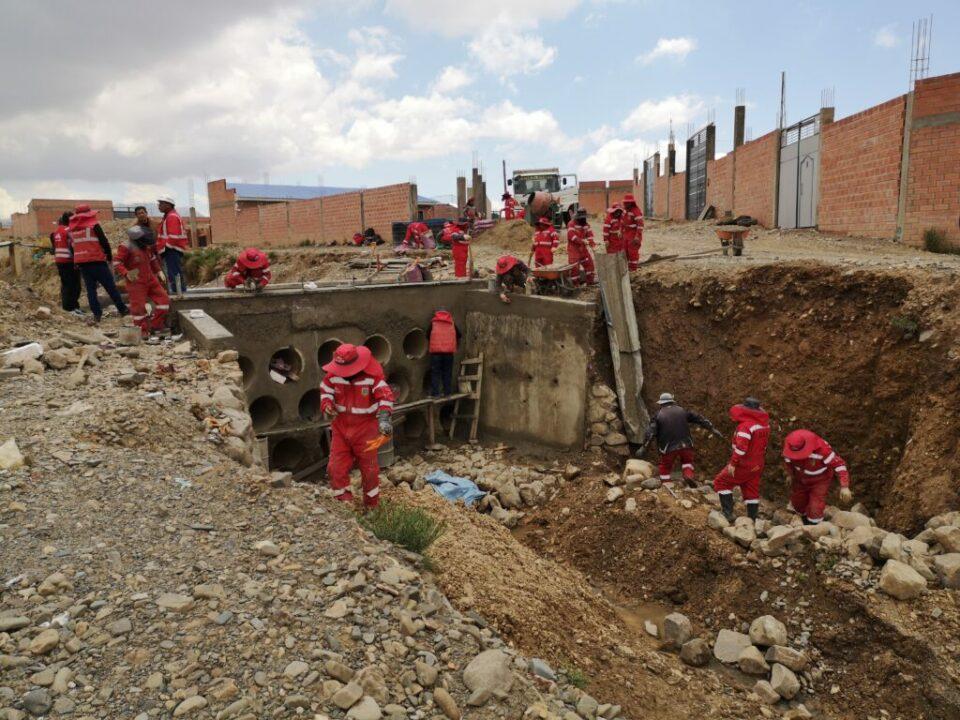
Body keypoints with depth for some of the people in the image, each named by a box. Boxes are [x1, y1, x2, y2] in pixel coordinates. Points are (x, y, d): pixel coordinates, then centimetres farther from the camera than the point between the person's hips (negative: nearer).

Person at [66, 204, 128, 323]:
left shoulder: (71, 229, 10)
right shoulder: (94, 226, -7)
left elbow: (72, 246, 14)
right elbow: (104, 242, -10)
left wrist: (76, 262, 21)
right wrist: (110, 257, 2)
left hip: (82, 263, 5)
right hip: (97, 261, -5)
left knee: (90, 288, 9)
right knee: (111, 287, 2)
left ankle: (96, 314, 6)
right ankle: (122, 309, 6)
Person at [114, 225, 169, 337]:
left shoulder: (146, 246, 5)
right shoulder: (126, 247, -17)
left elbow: (152, 258, 22)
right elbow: (117, 263, -17)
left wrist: (158, 271, 17)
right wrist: (126, 274, -31)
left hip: (150, 279, 7)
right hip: (136, 282, -7)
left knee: (163, 299, 4)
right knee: (138, 307, -4)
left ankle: (154, 325, 14)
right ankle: (143, 331, 9)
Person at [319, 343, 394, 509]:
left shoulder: (372, 377, -21)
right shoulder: (333, 375, -9)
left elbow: (386, 395, -29)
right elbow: (325, 390, 7)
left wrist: (384, 417, -45)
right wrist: (327, 404, -14)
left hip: (365, 429, -3)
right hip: (341, 427, 3)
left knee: (369, 468, 11)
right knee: (337, 467, 3)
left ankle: (372, 504, 31)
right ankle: (343, 500, 23)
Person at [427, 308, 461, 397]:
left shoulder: (433, 322, 9)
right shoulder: (452, 323, 13)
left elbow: (428, 336, 12)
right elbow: (458, 336, 16)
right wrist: (455, 346, 32)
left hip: (436, 350, -1)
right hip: (449, 350, 1)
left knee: (435, 372, 1)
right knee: (447, 372, 8)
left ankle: (435, 393, -4)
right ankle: (447, 392, 7)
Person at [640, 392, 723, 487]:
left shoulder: (658, 415, 2)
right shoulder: (682, 411, 11)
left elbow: (650, 431, -8)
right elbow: (699, 419, 13)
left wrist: (643, 446, -11)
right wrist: (712, 428, 18)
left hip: (668, 447, -2)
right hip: (685, 444, 2)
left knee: (665, 468, 14)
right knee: (687, 461, 25)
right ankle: (688, 475, -1)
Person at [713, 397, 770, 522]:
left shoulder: (746, 425, -24)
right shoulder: (764, 424, 4)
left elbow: (741, 447, -29)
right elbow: (763, 445, 14)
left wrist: (733, 463, -23)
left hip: (743, 465, -8)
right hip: (757, 465, 8)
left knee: (721, 482, 7)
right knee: (752, 492, 15)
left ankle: (728, 513, 3)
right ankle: (752, 520, 21)